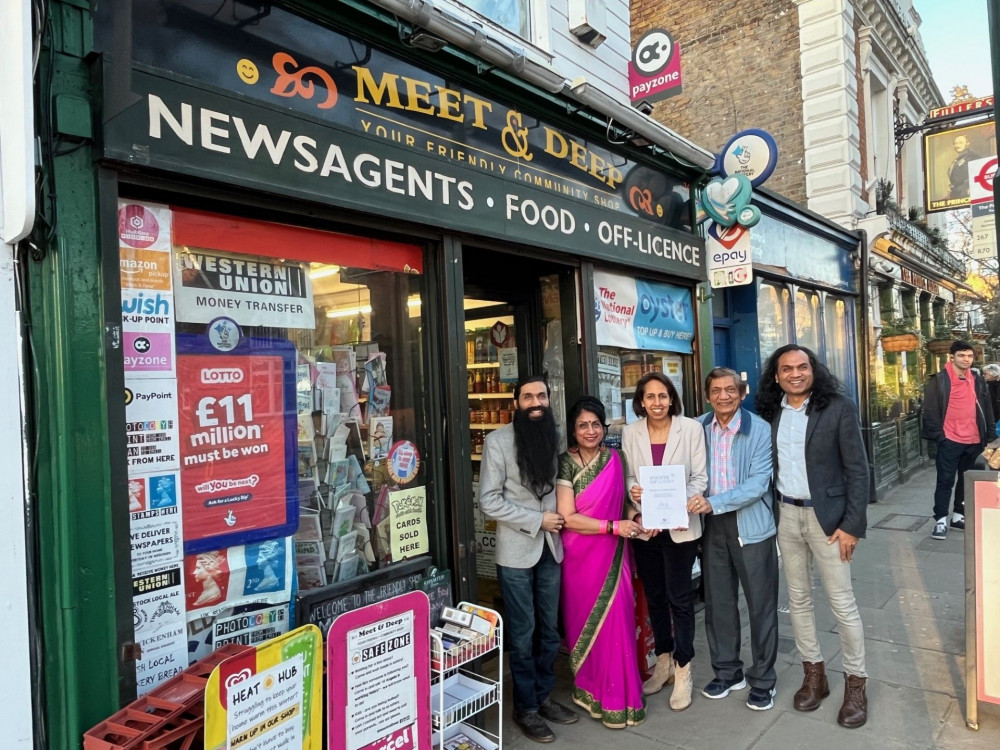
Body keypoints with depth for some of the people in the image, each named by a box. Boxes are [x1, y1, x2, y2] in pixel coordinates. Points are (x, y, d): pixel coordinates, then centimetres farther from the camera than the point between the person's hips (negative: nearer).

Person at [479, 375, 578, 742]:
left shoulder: (552, 438, 6)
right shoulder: (498, 440, -10)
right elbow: (489, 500, -13)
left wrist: (558, 516, -1)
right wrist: (537, 520, -15)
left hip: (550, 547, 5)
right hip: (516, 551, -5)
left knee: (549, 630, 14)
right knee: (523, 633, 6)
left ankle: (543, 696, 31)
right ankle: (526, 708, 22)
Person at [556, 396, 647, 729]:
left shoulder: (615, 458, 2)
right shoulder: (565, 464, -10)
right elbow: (568, 517, -15)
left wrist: (634, 516, -4)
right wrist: (613, 526, -18)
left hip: (612, 554, 4)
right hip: (581, 556, -3)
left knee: (616, 620, 4)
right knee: (585, 621, 6)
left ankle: (615, 695, 20)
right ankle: (590, 689, 24)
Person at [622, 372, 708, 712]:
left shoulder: (691, 428, -5)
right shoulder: (631, 432, 2)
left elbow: (699, 475, -3)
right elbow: (628, 476, 6)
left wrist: (692, 498, -21)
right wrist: (632, 490, -15)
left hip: (680, 524, -3)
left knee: (679, 597, 1)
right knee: (654, 596, 15)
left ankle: (682, 670, 18)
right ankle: (663, 662, 33)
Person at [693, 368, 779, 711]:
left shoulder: (760, 430, -10)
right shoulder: (699, 428, 1)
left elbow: (758, 483, -17)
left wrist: (715, 502, -24)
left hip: (751, 525, -3)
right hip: (712, 526, 4)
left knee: (761, 603, 6)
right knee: (718, 601, 14)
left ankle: (763, 680, 24)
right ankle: (727, 671, 32)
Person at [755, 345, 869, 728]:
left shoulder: (838, 409, -9)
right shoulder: (771, 413, 2)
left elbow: (858, 470, -9)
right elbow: (767, 466, 7)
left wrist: (852, 525, -12)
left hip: (826, 515, -4)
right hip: (785, 515, 4)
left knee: (842, 602, 4)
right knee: (798, 598, 13)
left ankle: (856, 682, 20)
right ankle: (814, 673, 29)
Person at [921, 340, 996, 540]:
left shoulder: (978, 381, 11)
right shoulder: (939, 381, -6)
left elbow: (987, 410, 15)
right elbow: (931, 411, -8)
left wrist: (990, 435, 9)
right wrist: (938, 435, -14)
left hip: (974, 441, 5)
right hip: (950, 440, -5)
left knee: (967, 480, 13)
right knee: (945, 481, -3)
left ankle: (959, 516, 25)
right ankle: (941, 521, 1)